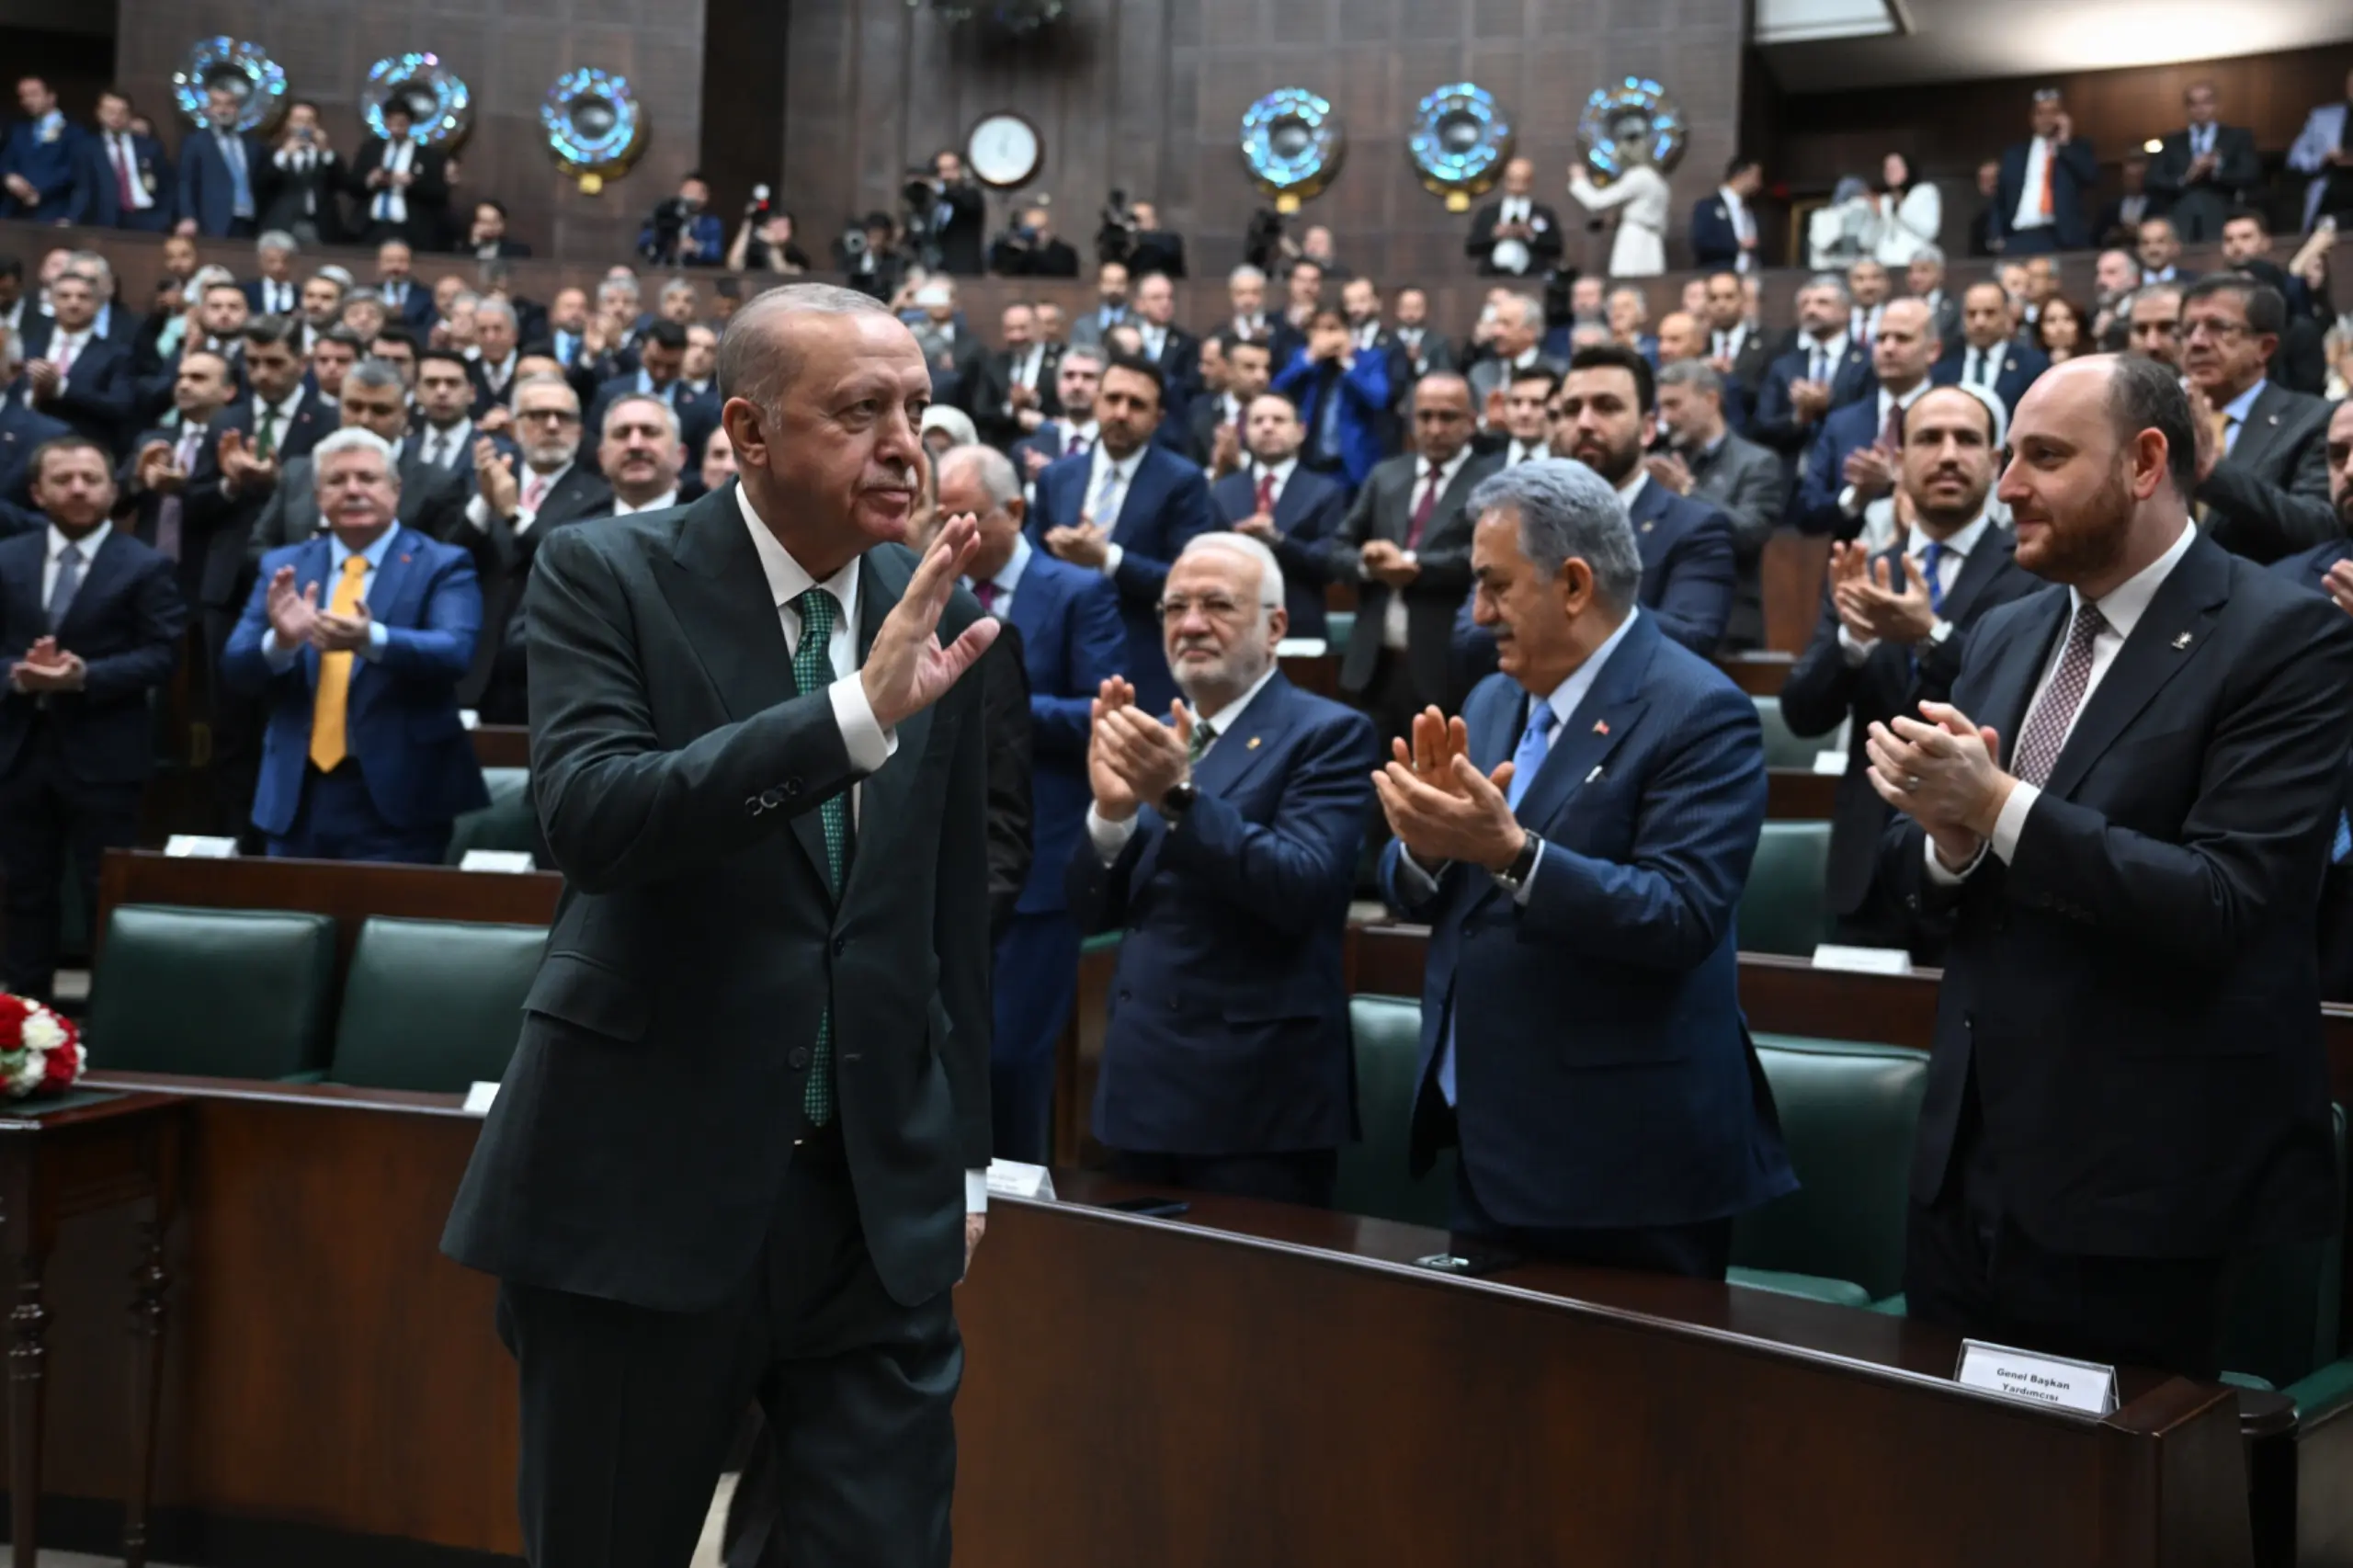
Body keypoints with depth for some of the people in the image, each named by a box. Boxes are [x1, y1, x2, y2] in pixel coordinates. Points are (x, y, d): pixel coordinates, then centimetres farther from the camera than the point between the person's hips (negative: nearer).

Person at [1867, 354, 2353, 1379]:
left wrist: (1999, 806, -22)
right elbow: (1919, 874, 12)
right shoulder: (2006, 637, 11)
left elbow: (2225, 903, -21)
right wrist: (1947, 837, -11)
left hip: (2136, 1188, -6)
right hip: (1970, 1162, 7)